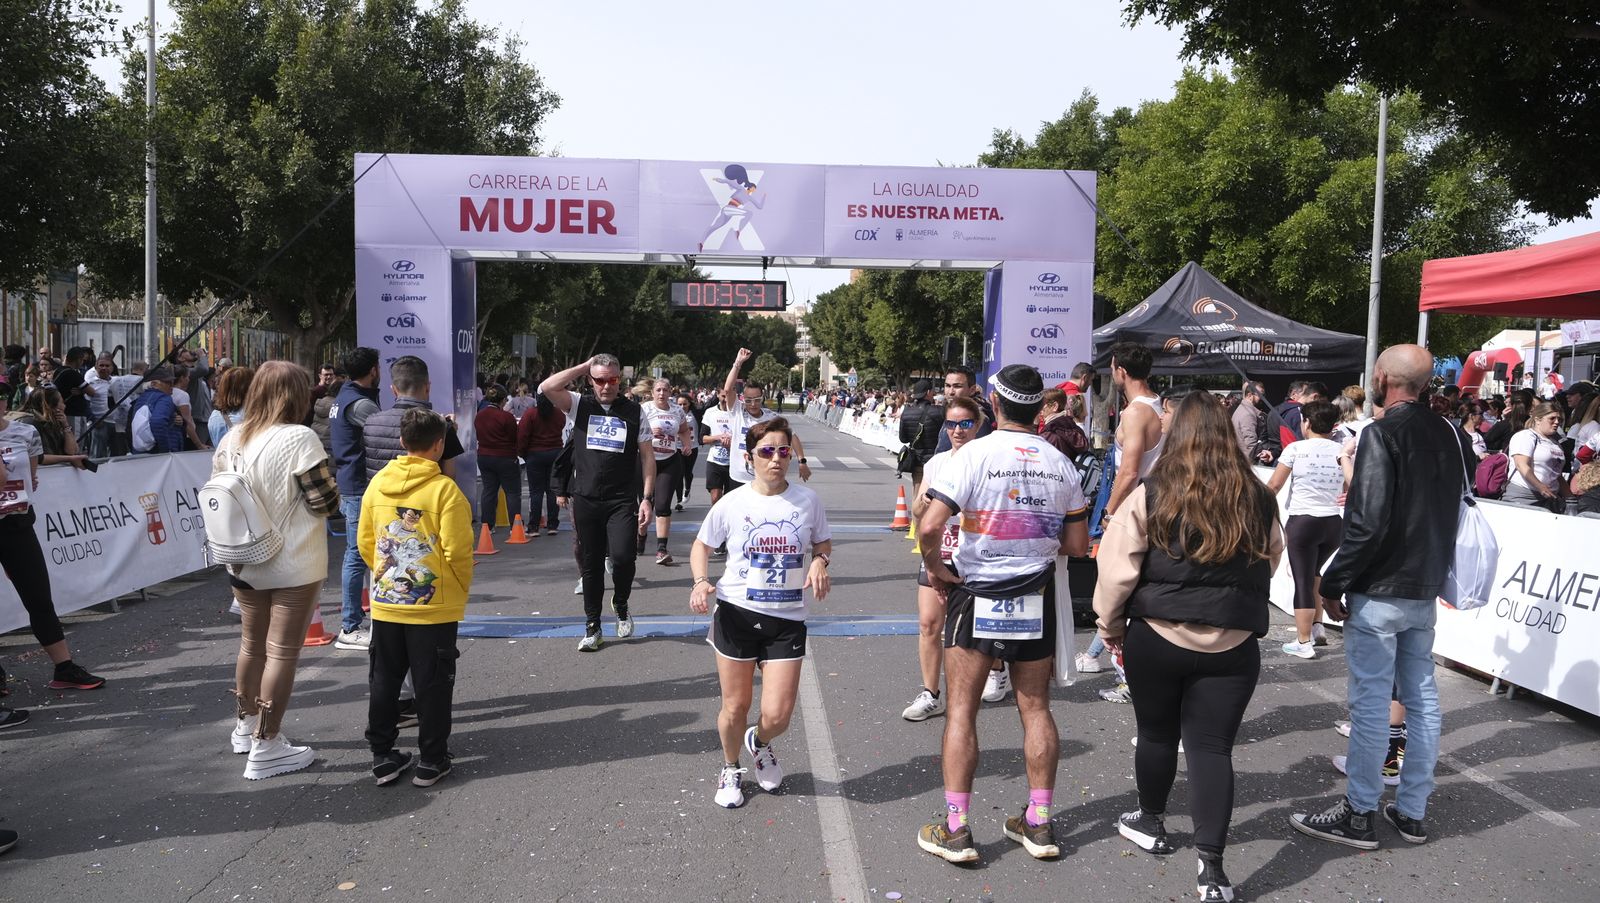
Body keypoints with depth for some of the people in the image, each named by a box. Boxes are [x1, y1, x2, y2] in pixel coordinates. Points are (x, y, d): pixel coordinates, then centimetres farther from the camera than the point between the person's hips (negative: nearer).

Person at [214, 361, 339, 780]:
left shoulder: (232, 439, 1)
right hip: (293, 567, -7)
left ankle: (246, 725, 38)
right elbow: (326, 503, -17)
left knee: (252, 644, 21)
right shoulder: (299, 438, -18)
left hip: (244, 564, 7)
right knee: (282, 652, 2)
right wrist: (328, 472, 1)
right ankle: (266, 747, 7)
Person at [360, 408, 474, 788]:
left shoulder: (377, 483, 0)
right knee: (432, 684, 6)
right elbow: (458, 550, -16)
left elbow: (365, 543, 7)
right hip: (434, 607, -4)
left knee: (384, 681, 15)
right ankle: (431, 761, 14)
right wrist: (462, 587, 1)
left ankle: (382, 757, 22)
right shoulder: (444, 489, -15)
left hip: (386, 603, 5)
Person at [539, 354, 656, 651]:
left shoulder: (633, 411, 3)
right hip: (586, 500, 1)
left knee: (622, 557, -16)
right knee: (591, 564, 9)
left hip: (622, 501, -1)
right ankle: (592, 628, 22)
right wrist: (583, 367, -7)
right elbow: (546, 388, -13)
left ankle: (621, 605, 15)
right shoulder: (580, 405, 4)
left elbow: (647, 455, 2)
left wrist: (647, 498, -5)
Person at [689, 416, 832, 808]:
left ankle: (760, 743, 36)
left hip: (787, 618, 1)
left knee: (777, 715, -2)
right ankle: (730, 768, 38)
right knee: (735, 707, 9)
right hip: (736, 613, -1)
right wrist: (701, 581, -10)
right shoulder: (732, 503, -5)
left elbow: (823, 543, 13)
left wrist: (819, 563, -10)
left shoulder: (807, 500, -2)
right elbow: (702, 545, 8)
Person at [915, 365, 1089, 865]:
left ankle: (955, 829, 7)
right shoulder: (1060, 463, 1)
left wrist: (935, 567, -5)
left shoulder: (975, 454, -13)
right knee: (1035, 707, 13)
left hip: (976, 597, -4)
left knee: (961, 709, 4)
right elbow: (1077, 544, 5)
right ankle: (1038, 823, 20)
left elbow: (929, 526, -22)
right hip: (1036, 600, 4)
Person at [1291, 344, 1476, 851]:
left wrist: (1333, 585, -14)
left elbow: (1368, 523, -22)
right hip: (1426, 591, 8)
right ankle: (1412, 812, 22)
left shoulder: (1382, 433, -16)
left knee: (1370, 703, -1)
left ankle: (1358, 815, 7)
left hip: (1380, 592, -8)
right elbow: (1455, 511, 16)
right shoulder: (1448, 436, 7)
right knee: (1421, 698, 13)